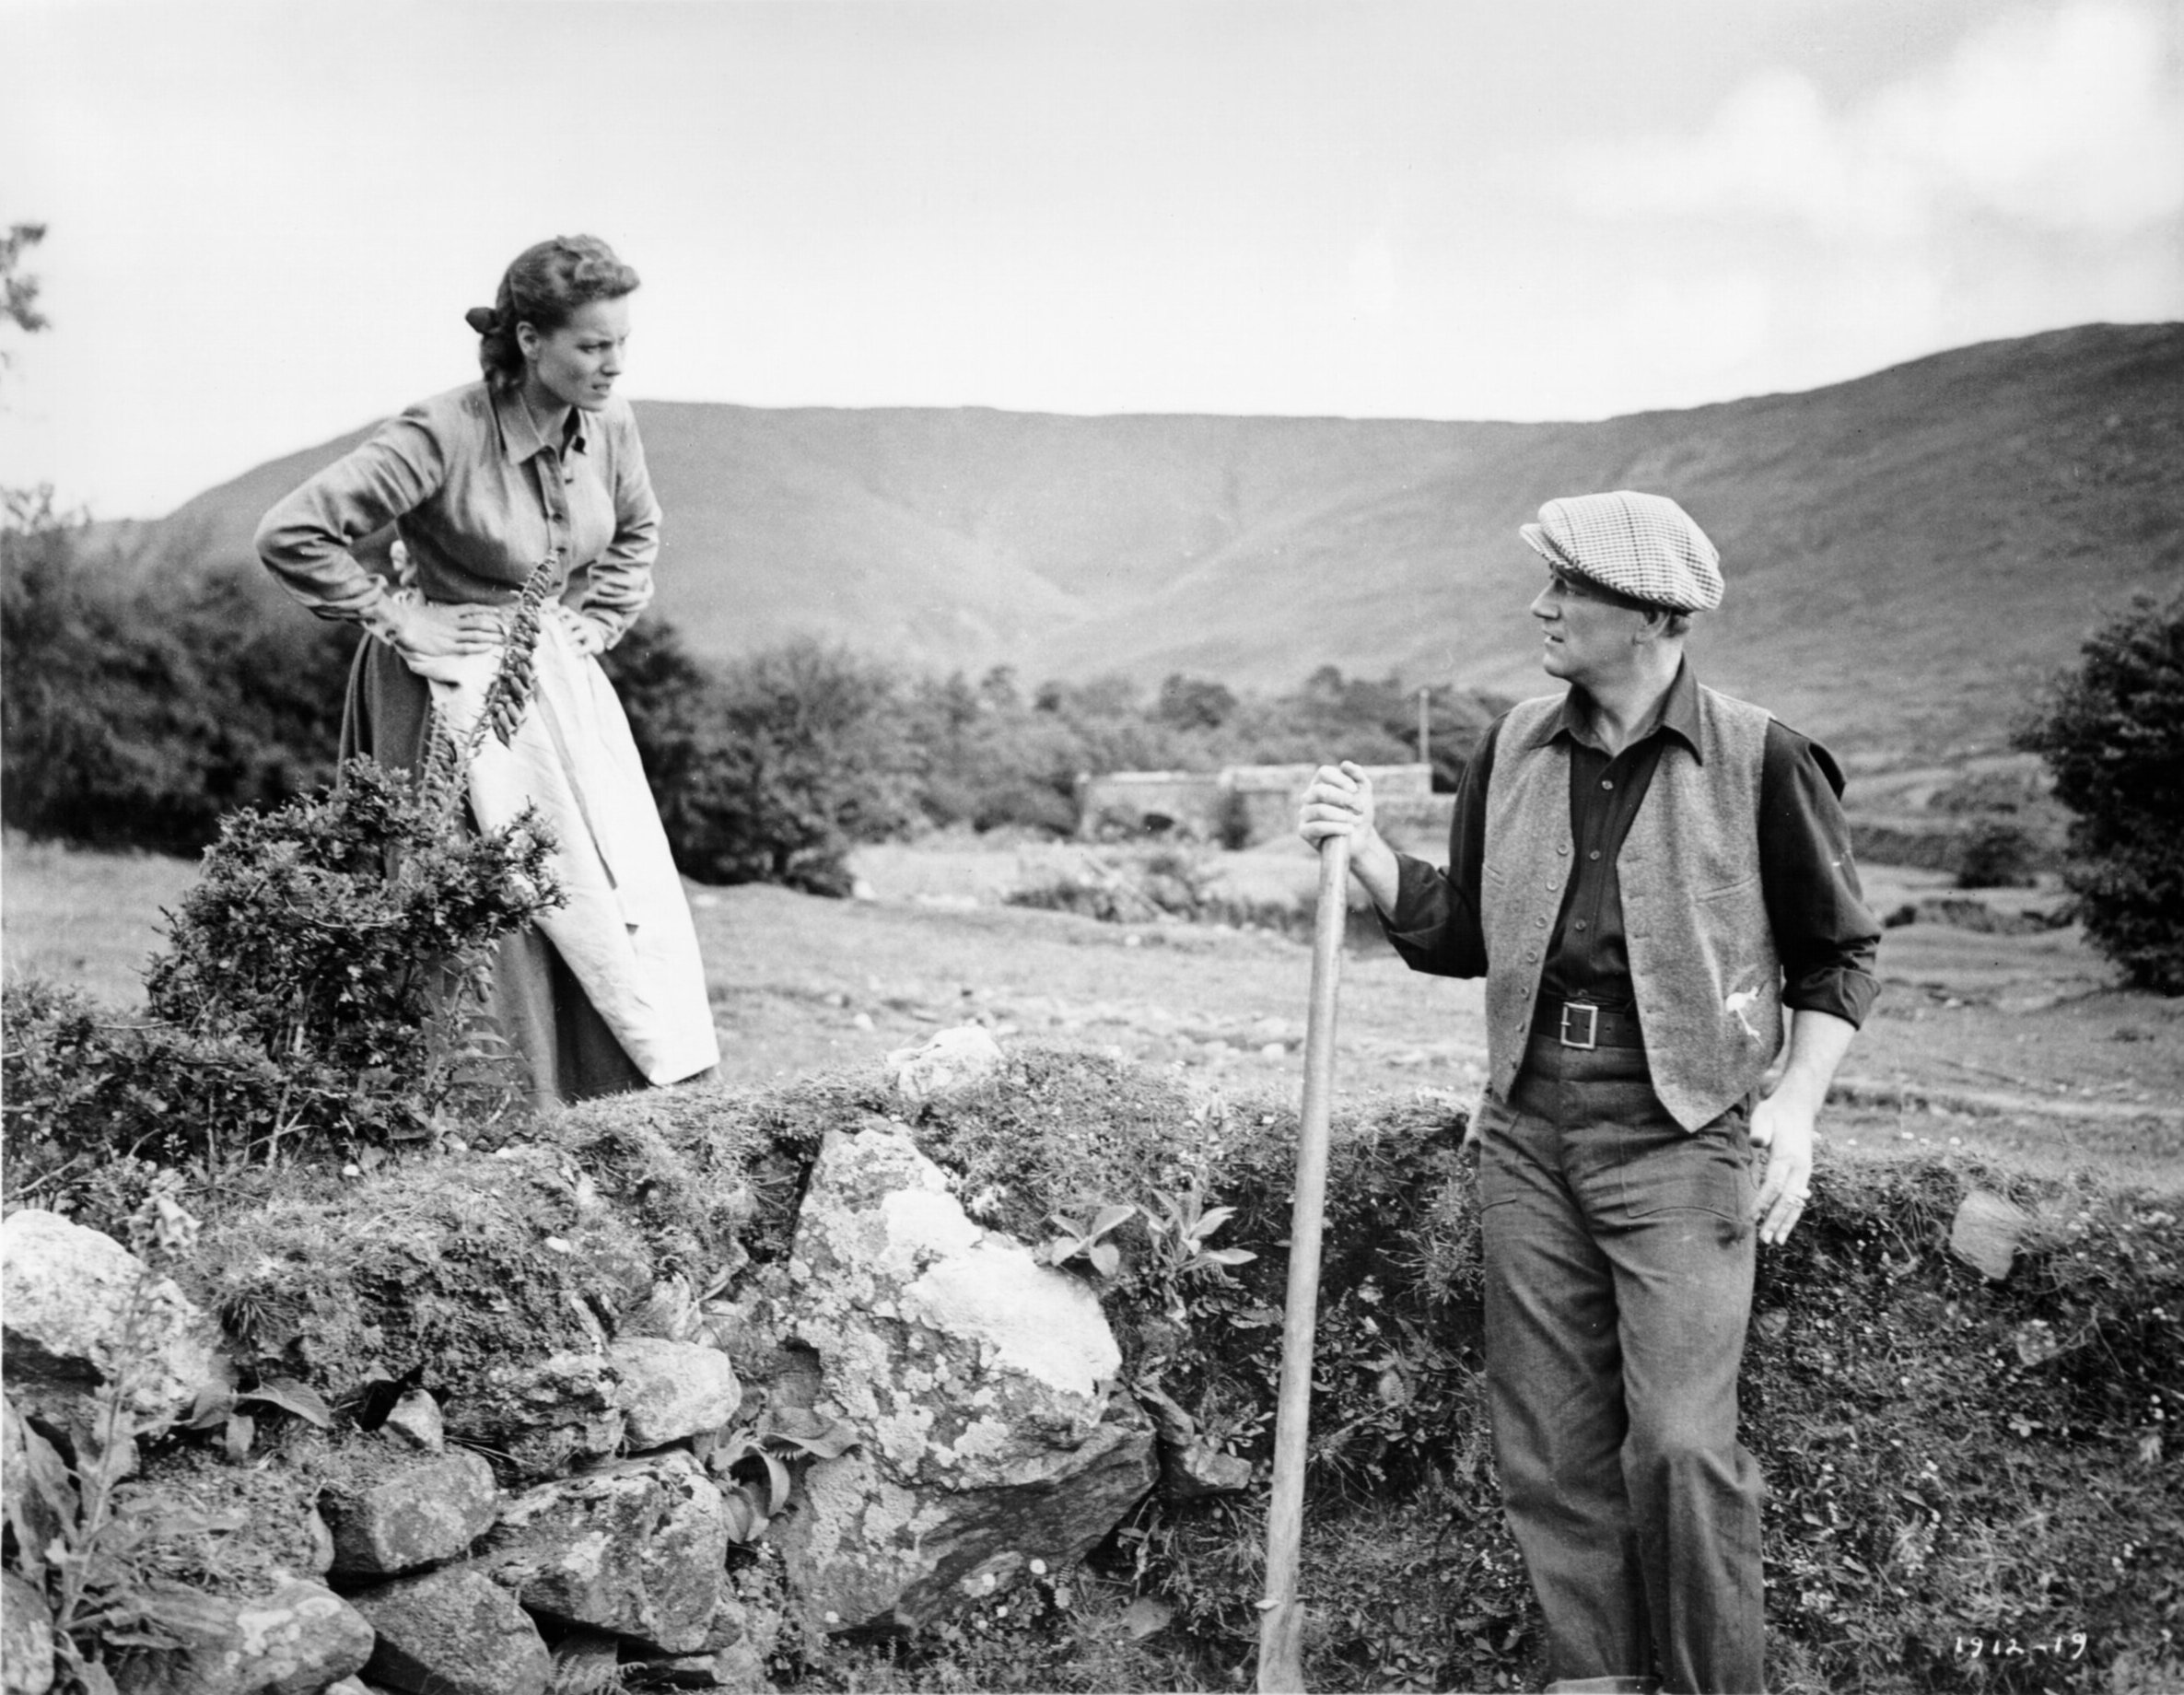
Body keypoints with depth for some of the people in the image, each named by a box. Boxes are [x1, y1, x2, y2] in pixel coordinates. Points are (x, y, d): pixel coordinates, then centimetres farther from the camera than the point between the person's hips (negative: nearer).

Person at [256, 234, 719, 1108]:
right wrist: (397, 618, -16)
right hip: (456, 688, -6)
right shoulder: (443, 435, -22)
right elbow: (291, 534, -22)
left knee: (627, 890, 1)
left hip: (557, 677, 6)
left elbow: (637, 531, 21)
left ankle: (665, 1087, 10)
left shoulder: (608, 426, -3)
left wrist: (592, 622, 10)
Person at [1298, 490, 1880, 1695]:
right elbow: (1458, 937, 13)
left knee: (1680, 1444, -9)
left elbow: (1838, 953, 3)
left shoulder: (1756, 761, -6)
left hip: (1677, 1134, -4)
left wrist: (1796, 1099, -9)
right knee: (1549, 1447, 9)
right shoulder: (1513, 750, 7)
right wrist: (1367, 854, -2)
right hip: (1527, 1130, 5)